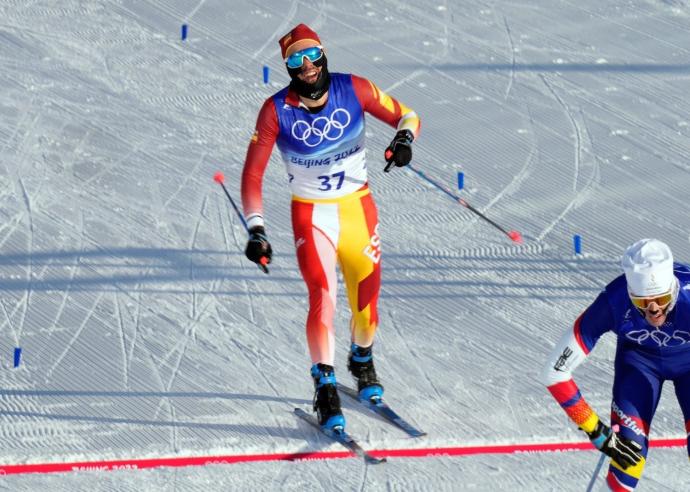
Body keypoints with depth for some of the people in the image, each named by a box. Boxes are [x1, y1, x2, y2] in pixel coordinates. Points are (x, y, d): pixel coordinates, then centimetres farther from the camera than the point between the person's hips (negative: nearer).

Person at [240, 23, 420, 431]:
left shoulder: (353, 90, -11)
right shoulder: (277, 110, -14)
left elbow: (405, 114, -1)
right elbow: (253, 173, -10)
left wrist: (404, 138, -25)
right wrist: (256, 229, -19)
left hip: (358, 207, 2)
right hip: (311, 214, -2)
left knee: (367, 298, 8)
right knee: (323, 296, -19)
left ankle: (363, 360, 39)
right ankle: (325, 388, -12)